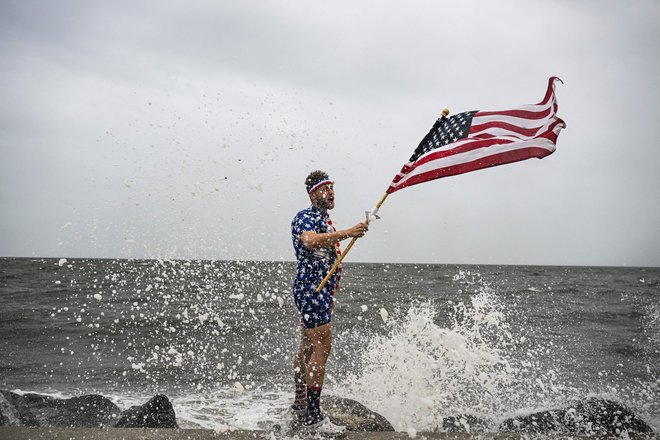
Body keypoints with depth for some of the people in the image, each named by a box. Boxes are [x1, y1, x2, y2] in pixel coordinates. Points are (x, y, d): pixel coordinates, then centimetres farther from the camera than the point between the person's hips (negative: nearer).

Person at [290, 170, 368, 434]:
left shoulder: (325, 220, 19)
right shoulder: (304, 218, -12)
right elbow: (311, 241, -35)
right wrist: (346, 233, -46)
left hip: (320, 291, 10)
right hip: (310, 289, -10)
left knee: (307, 347, 16)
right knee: (322, 347, -15)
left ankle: (300, 403, 27)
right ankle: (313, 416, -15)